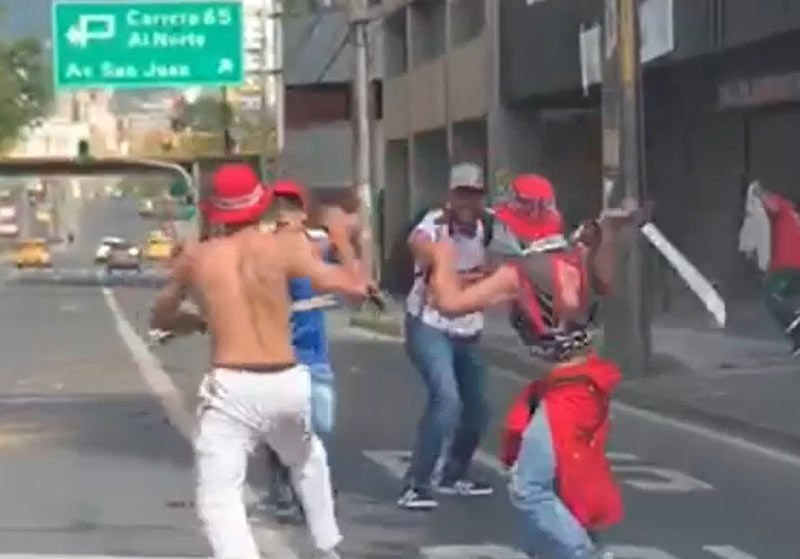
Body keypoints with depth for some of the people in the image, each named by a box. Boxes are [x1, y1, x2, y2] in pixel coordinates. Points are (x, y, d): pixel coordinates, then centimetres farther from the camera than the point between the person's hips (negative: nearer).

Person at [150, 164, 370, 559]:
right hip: (288, 384, 2)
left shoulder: (195, 257, 5)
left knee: (218, 499, -4)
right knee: (307, 459, 33)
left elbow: (160, 318, 20)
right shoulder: (285, 245, -1)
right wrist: (341, 237, 16)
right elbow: (355, 286, -1)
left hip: (232, 388, -2)